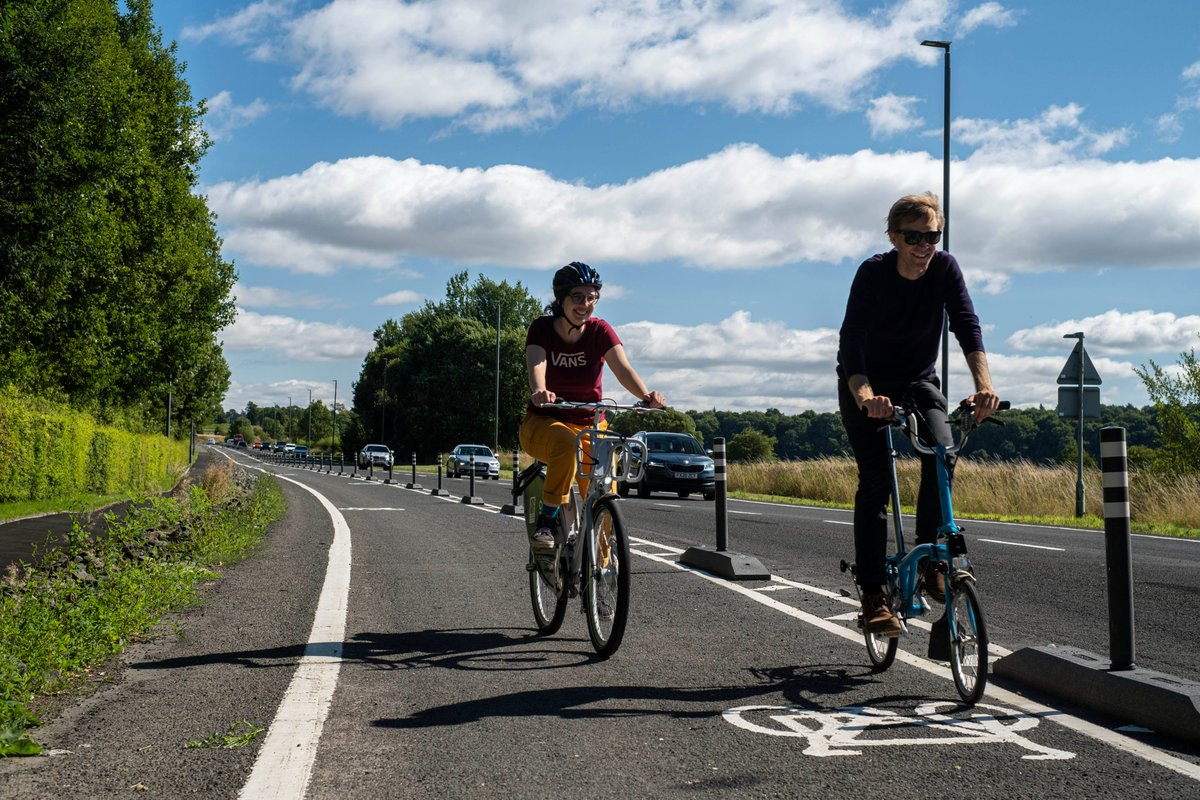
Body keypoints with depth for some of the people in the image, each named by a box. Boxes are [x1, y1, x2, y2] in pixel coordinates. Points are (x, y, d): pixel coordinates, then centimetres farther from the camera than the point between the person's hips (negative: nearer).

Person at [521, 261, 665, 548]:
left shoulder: (600, 331, -7)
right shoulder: (542, 329, -9)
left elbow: (622, 367, -23)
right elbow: (536, 365, -29)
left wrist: (646, 396, -44)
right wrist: (539, 392, -52)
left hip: (591, 425, 2)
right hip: (544, 423, -2)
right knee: (565, 442, -37)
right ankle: (547, 521, -24)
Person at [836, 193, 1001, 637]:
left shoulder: (945, 268, -13)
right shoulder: (873, 272, -22)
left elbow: (967, 327, -22)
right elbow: (850, 342, -31)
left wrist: (984, 383, -40)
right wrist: (864, 395, -49)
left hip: (918, 383, 3)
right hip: (867, 386, -3)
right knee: (875, 482, -12)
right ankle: (873, 593, -6)